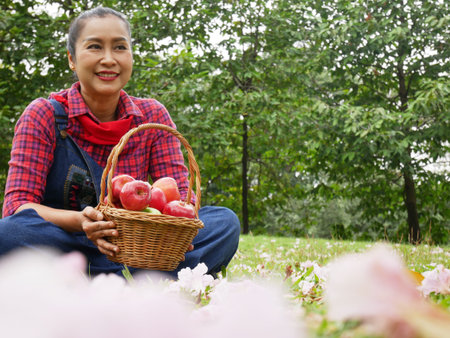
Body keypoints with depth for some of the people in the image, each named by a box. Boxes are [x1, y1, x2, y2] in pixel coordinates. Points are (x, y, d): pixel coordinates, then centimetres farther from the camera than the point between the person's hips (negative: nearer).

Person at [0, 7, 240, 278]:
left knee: (225, 221, -16)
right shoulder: (43, 115, -5)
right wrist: (79, 221, -32)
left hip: (129, 251, 3)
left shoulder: (153, 117, 4)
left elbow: (179, 193, 0)